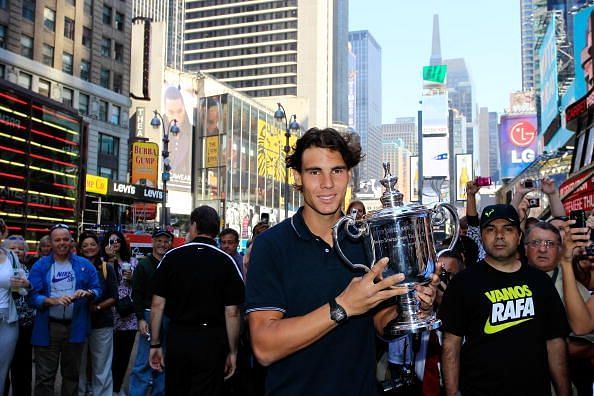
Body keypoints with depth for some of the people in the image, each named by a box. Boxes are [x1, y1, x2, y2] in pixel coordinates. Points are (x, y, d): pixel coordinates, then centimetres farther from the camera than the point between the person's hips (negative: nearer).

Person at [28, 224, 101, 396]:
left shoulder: (84, 265, 4)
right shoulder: (40, 266, 0)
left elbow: (98, 290, 5)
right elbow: (33, 296, -8)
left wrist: (87, 293, -17)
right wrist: (54, 301, -24)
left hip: (75, 326, 2)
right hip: (48, 327, -2)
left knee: (71, 373, 16)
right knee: (44, 375, 1)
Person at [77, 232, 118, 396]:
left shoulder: (107, 268, 4)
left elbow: (113, 298, 2)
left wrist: (97, 307, -13)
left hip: (102, 322, 0)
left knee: (102, 368, 4)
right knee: (79, 366, 6)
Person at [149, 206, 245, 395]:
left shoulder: (172, 257, -1)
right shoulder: (226, 261, -7)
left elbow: (157, 305, -1)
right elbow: (232, 313, -8)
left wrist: (155, 344, 8)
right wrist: (232, 351, 3)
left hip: (177, 338, 2)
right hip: (212, 342, -2)